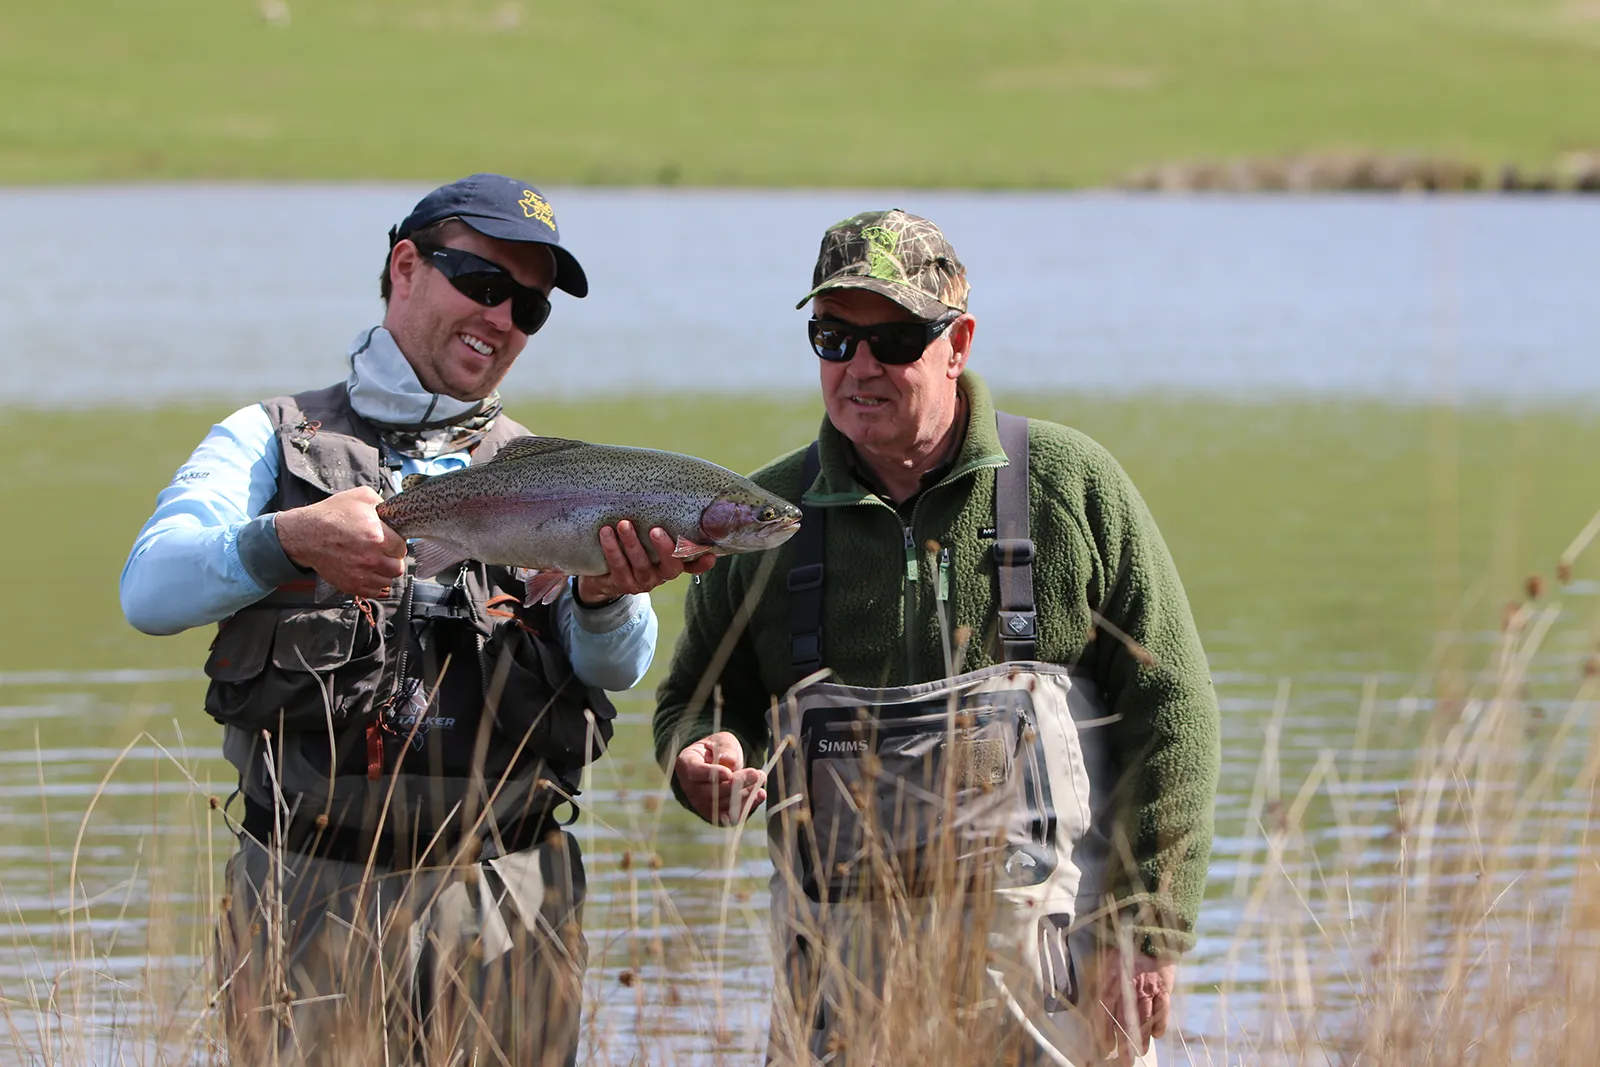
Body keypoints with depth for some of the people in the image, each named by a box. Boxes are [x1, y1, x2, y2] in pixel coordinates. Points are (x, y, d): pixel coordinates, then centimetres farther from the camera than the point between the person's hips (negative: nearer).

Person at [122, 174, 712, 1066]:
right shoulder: (272, 439, 10)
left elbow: (616, 666, -2)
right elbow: (149, 590, -8)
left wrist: (606, 597, -25)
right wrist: (290, 542, -26)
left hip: (506, 904, 2)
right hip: (308, 897, -2)